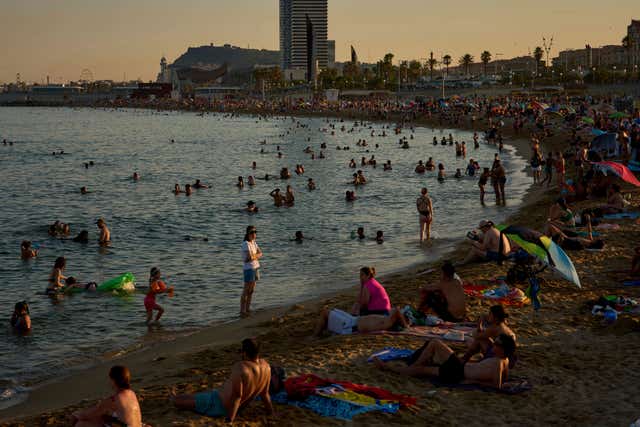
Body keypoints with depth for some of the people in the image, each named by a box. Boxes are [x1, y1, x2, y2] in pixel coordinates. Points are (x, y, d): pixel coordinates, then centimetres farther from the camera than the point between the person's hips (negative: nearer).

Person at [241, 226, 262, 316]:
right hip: (248, 269, -8)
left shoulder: (254, 242, 11)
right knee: (246, 291, -6)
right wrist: (257, 255, -5)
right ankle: (242, 311, -2)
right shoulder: (245, 244, -15)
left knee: (251, 290, 11)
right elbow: (249, 257, -24)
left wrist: (253, 255, -13)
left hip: (256, 268, 8)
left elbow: (260, 254, 5)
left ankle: (247, 309, 17)